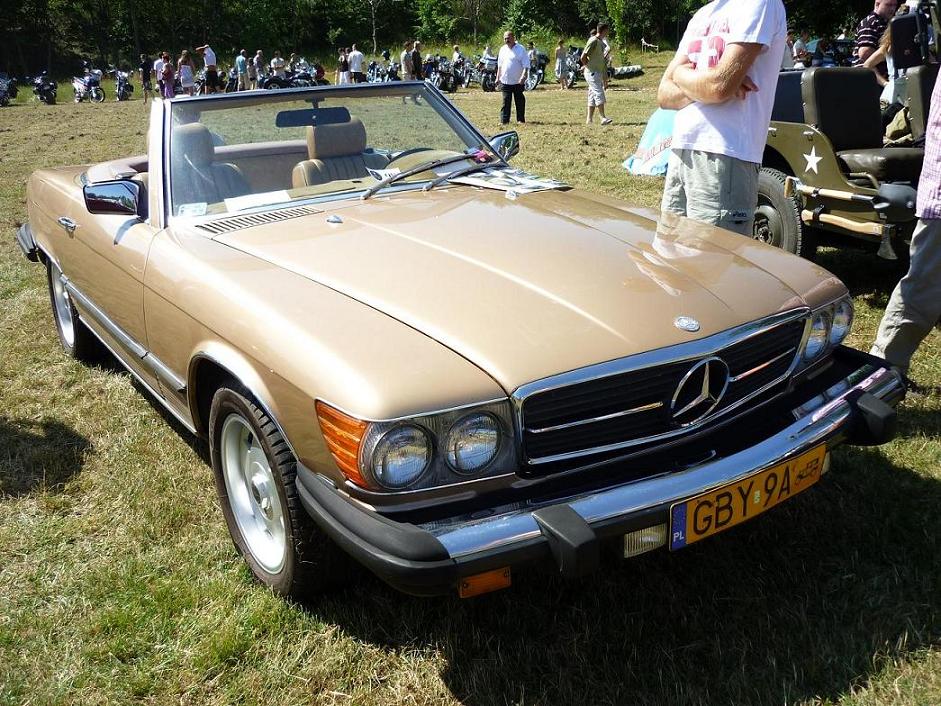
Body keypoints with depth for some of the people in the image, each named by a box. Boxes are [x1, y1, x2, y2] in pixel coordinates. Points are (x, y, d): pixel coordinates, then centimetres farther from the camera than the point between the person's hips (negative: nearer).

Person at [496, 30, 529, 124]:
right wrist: (498, 77, 15)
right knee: (506, 101, 0)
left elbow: (526, 65, -9)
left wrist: (524, 76, -21)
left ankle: (520, 119, 14)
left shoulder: (520, 49, -5)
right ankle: (504, 120, -1)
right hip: (505, 80, 4)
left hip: (518, 81, -4)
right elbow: (500, 65, 19)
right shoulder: (503, 49, 11)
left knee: (519, 101, 5)